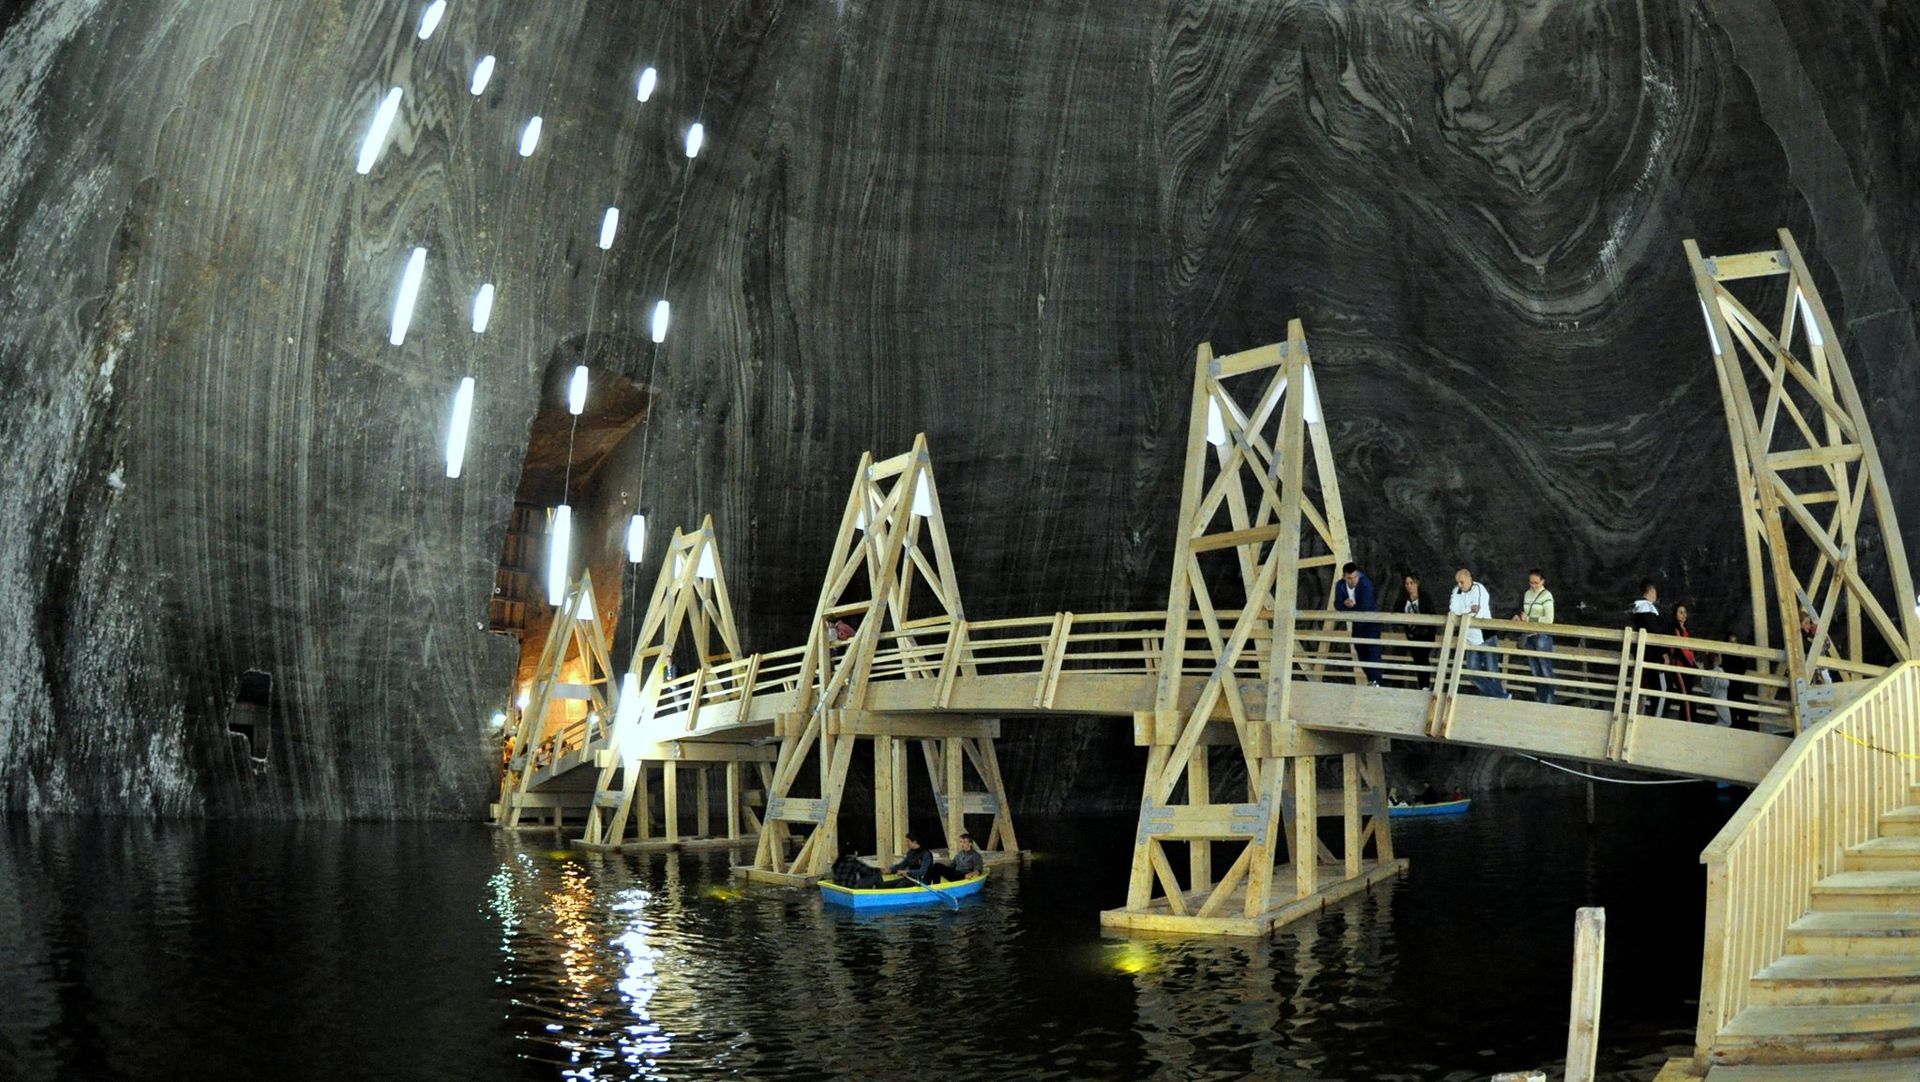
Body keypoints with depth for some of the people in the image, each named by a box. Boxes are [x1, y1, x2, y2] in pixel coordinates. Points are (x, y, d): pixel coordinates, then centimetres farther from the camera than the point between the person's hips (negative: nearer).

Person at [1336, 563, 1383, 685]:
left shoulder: (1366, 584, -25)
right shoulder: (1340, 585, -6)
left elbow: (1365, 607, -31)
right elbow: (1337, 605, -8)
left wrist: (1350, 606, -16)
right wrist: (1346, 604, -30)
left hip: (1370, 623, -6)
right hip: (1356, 624, 6)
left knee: (1373, 651, -16)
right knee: (1362, 653, 12)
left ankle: (1375, 681, -20)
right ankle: (1370, 679, 24)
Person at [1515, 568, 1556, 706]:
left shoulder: (1546, 595, -9)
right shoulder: (1527, 594, 10)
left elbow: (1549, 619, -15)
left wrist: (1529, 619, -15)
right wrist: (1519, 616, 1)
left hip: (1542, 636, -6)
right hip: (1529, 636, 7)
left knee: (1546, 671, -1)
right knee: (1535, 672, 12)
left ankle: (1548, 702, 5)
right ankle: (1539, 701, 19)